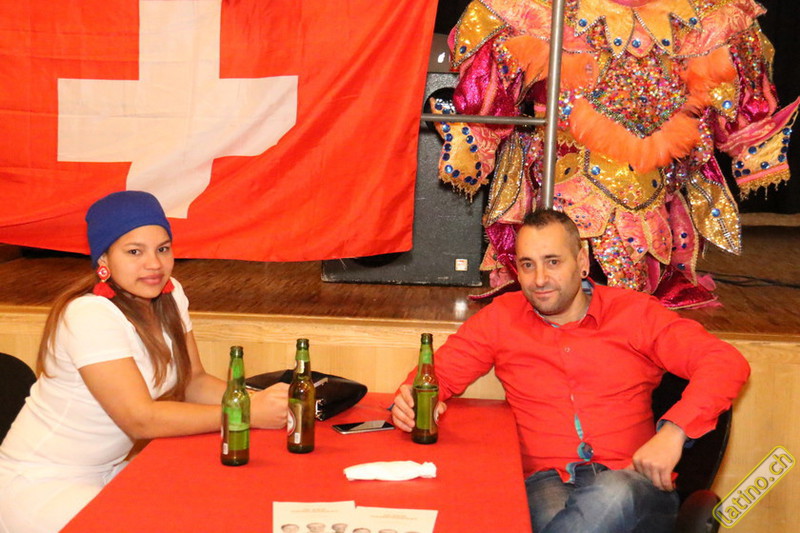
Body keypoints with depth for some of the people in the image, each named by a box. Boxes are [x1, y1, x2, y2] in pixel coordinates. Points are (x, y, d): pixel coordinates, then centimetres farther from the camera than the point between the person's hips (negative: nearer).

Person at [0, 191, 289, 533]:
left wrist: (255, 399, -18)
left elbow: (194, 382, 1)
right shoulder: (91, 315, -25)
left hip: (107, 471, 7)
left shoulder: (169, 294, -1)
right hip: (41, 487, -7)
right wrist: (247, 414, -30)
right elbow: (141, 418, -28)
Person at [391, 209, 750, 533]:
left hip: (632, 483, 1)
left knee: (613, 497, -38)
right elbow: (441, 371, 15)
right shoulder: (502, 317, 13)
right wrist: (410, 401, -10)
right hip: (545, 483, -1)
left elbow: (726, 362, 1)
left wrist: (674, 431, -15)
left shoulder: (633, 312, 7)